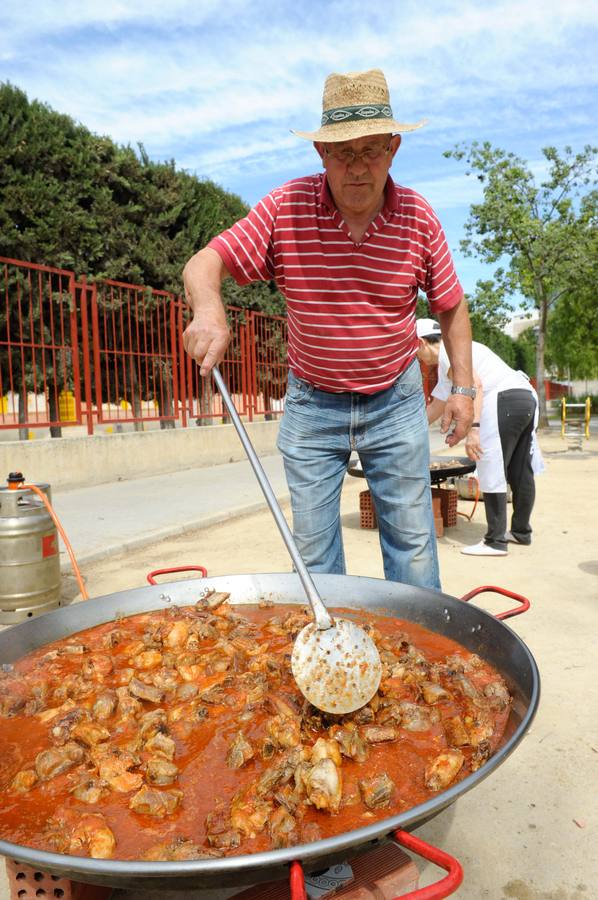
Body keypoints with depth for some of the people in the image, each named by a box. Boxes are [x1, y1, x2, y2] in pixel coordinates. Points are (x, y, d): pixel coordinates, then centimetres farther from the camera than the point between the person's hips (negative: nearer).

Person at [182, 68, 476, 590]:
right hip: (312, 404, 0)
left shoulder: (419, 218, -5)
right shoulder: (285, 210, -10)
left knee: (412, 537, 8)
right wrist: (209, 312, -35)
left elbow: (450, 305, 6)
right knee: (312, 544, 7)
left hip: (395, 401, 1)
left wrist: (464, 388, 1)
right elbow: (205, 263, -12)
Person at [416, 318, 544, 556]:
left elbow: (475, 384, -18)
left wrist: (473, 428, -24)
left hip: (505, 398, -10)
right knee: (519, 472, 16)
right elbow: (436, 406, 35)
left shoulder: (447, 350, -3)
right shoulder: (445, 365, 27)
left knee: (492, 473, -5)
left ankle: (495, 542, -1)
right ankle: (521, 531, 28)